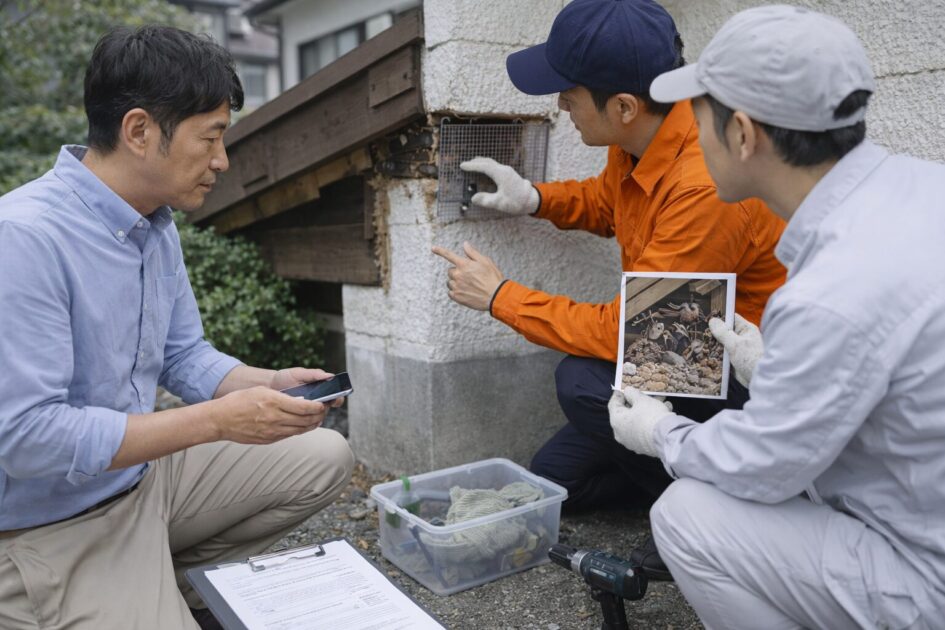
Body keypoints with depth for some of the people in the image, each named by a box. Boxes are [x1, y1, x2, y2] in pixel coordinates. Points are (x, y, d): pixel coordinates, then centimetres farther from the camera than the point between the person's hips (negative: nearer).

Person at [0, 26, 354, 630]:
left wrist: (268, 384, -11)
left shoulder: (158, 225, 1)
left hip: (149, 468, 8)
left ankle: (164, 579, 11)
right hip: (56, 526, -8)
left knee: (324, 457, 7)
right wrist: (218, 420, -28)